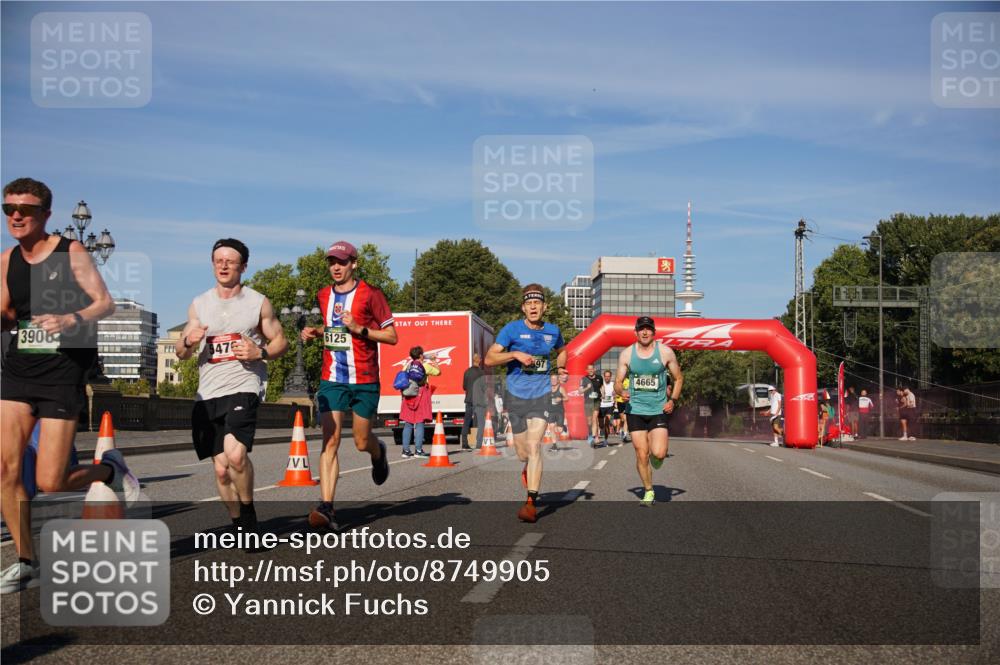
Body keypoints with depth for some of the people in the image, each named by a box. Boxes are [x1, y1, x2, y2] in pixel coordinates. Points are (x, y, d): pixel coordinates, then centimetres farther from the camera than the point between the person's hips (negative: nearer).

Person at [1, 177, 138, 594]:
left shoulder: (71, 253, -6)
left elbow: (105, 302, -6)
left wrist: (72, 319, -24)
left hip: (63, 374, -5)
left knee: (49, 483, -9)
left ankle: (110, 469, 23)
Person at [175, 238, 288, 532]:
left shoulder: (258, 303, 3)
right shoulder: (199, 304, 11)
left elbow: (281, 342, 9)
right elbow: (181, 353, 16)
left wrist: (260, 352, -12)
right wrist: (189, 341, -8)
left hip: (244, 387, -4)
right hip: (208, 393, 4)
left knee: (235, 454, -25)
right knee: (221, 469, 5)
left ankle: (248, 510, -1)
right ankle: (239, 525, 23)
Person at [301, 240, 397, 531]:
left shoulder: (370, 294, -5)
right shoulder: (324, 295, 10)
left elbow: (392, 336, -4)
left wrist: (359, 329, -17)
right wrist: (315, 332, 8)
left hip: (365, 380, -3)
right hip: (331, 379, 3)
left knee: (361, 442, 8)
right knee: (330, 441, -10)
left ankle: (379, 452, 46)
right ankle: (326, 508, -15)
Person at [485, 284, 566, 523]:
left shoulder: (553, 331, 6)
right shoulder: (512, 329, -3)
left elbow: (562, 351, 29)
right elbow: (489, 359, -8)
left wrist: (560, 366, 11)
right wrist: (515, 354, -20)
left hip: (541, 396, 0)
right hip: (516, 396, 0)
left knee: (533, 446, -17)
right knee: (523, 454, 8)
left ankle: (531, 502, -15)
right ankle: (529, 468, 46)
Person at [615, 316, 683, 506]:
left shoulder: (665, 352, -1)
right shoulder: (626, 354, 2)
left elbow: (678, 379, 10)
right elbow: (618, 382, 6)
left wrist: (672, 400, -2)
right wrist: (622, 392, -16)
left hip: (659, 410, -1)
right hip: (635, 410, 1)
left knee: (658, 453, -14)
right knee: (641, 454, 0)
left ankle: (661, 445, 23)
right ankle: (648, 492, 18)